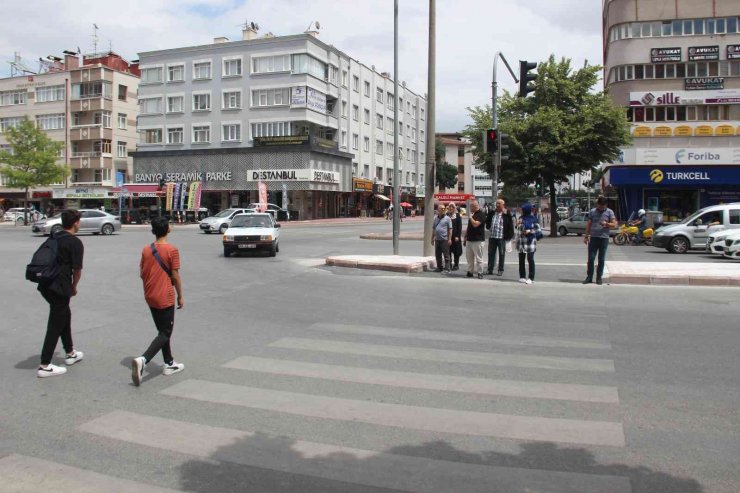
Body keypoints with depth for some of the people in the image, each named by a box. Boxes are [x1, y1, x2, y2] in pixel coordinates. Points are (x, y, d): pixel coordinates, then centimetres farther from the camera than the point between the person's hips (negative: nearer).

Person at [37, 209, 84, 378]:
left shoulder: (54, 238, 14)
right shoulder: (75, 242, -9)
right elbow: (77, 269, -12)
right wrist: (74, 287, 7)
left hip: (46, 284, 8)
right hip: (60, 287, -8)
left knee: (65, 315, 23)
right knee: (55, 325, -2)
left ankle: (70, 353, 35)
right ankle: (45, 366, 1)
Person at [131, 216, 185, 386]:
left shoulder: (146, 250, 1)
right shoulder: (172, 250, -14)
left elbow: (142, 274, 6)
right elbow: (175, 276, -12)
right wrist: (180, 296, -2)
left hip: (150, 297, 6)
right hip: (165, 298, -6)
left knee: (162, 330, 18)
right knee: (165, 333, 1)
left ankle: (169, 364, 27)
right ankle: (142, 360, -19)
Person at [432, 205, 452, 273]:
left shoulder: (447, 218, -3)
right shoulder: (436, 218, 14)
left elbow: (450, 229, -6)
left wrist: (449, 239, -12)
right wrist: (432, 238, 16)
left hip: (444, 239, -6)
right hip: (437, 239, 6)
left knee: (446, 255, -3)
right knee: (438, 255, 12)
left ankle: (447, 268, 0)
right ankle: (439, 267, 22)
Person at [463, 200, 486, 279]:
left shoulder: (481, 215, -10)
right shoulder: (472, 214, 17)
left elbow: (475, 224, -25)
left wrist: (471, 217, -12)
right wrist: (465, 237, 20)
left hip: (478, 240, -8)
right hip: (469, 239, 8)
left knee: (478, 258, -4)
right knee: (469, 257, 11)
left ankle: (480, 273, 2)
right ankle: (470, 271, 19)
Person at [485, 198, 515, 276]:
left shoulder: (506, 214, -4)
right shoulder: (492, 213, 10)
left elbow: (510, 225, -5)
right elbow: (487, 222, 16)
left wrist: (510, 236, -10)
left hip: (502, 237, -4)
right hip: (492, 237, 5)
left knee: (501, 254, 5)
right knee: (491, 253, 8)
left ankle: (500, 270, 13)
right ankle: (490, 269, 15)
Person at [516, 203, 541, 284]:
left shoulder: (533, 218, -3)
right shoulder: (522, 218, 11)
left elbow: (537, 229, -1)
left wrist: (530, 231, -15)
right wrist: (518, 224, -3)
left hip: (530, 241, -5)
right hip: (521, 240, 5)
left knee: (530, 259, -6)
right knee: (521, 259, 7)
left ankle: (531, 278, -2)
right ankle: (522, 276, 16)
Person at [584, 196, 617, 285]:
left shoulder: (609, 212, 5)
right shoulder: (592, 211, 8)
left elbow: (614, 224, 2)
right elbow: (588, 225, 10)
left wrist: (606, 224, -17)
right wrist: (586, 236, 5)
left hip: (604, 238, -1)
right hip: (593, 238, 1)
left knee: (601, 259, 5)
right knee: (591, 259, -1)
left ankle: (599, 277, 14)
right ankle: (589, 277, 6)